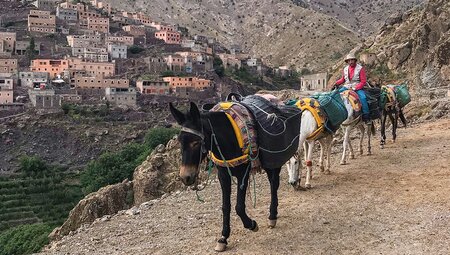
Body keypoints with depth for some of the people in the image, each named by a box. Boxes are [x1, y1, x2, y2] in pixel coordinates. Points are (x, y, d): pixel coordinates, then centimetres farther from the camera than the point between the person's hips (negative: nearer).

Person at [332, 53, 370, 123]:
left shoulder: (360, 68, -6)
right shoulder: (345, 69, 8)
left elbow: (363, 82, -9)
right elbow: (342, 79, 20)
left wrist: (355, 88, -21)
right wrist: (337, 83, 0)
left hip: (357, 87, -5)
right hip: (347, 87, 5)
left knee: (362, 97, -30)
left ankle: (366, 116, -22)